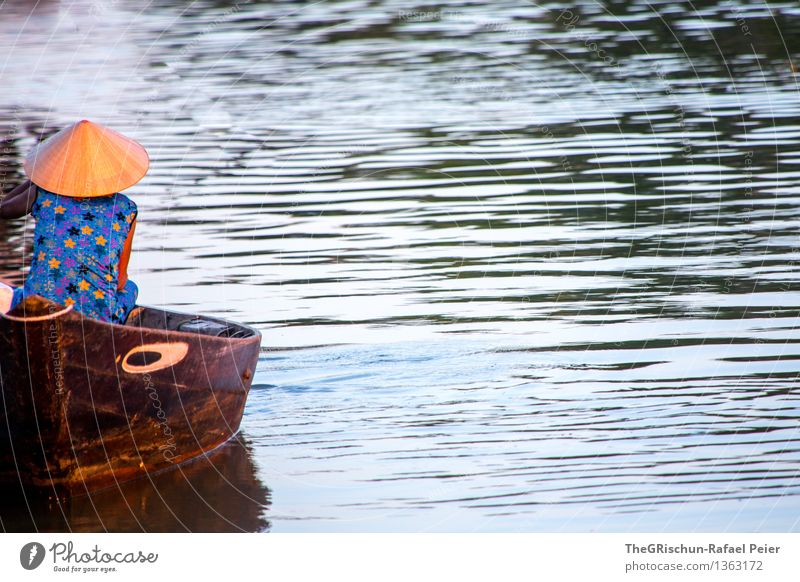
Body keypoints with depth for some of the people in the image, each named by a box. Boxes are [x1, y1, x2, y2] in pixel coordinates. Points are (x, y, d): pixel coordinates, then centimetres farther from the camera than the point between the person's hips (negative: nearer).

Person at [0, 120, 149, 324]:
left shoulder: (43, 195, -5)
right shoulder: (125, 210, -4)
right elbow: (119, 281, 4)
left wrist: (39, 172, 24)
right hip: (97, 319, 0)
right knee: (130, 288, 35)